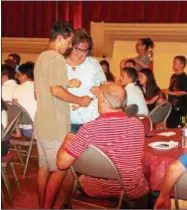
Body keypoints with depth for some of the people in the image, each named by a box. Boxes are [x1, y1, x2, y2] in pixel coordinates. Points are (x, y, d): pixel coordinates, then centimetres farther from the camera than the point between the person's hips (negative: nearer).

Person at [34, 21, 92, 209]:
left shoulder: (41, 58, 17)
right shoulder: (57, 59, -14)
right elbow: (56, 90, -26)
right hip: (54, 125, -10)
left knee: (44, 167, 13)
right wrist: (80, 100, -15)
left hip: (42, 122, 10)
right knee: (60, 169, -3)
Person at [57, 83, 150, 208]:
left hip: (97, 191, -2)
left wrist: (67, 140, 4)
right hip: (134, 192, 2)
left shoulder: (89, 129, -21)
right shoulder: (138, 125, -8)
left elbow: (62, 163, -16)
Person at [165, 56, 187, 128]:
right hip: (172, 107, 9)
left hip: (180, 108, -9)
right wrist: (166, 91, 10)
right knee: (169, 128, 12)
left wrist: (170, 93, -22)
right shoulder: (173, 76, 13)